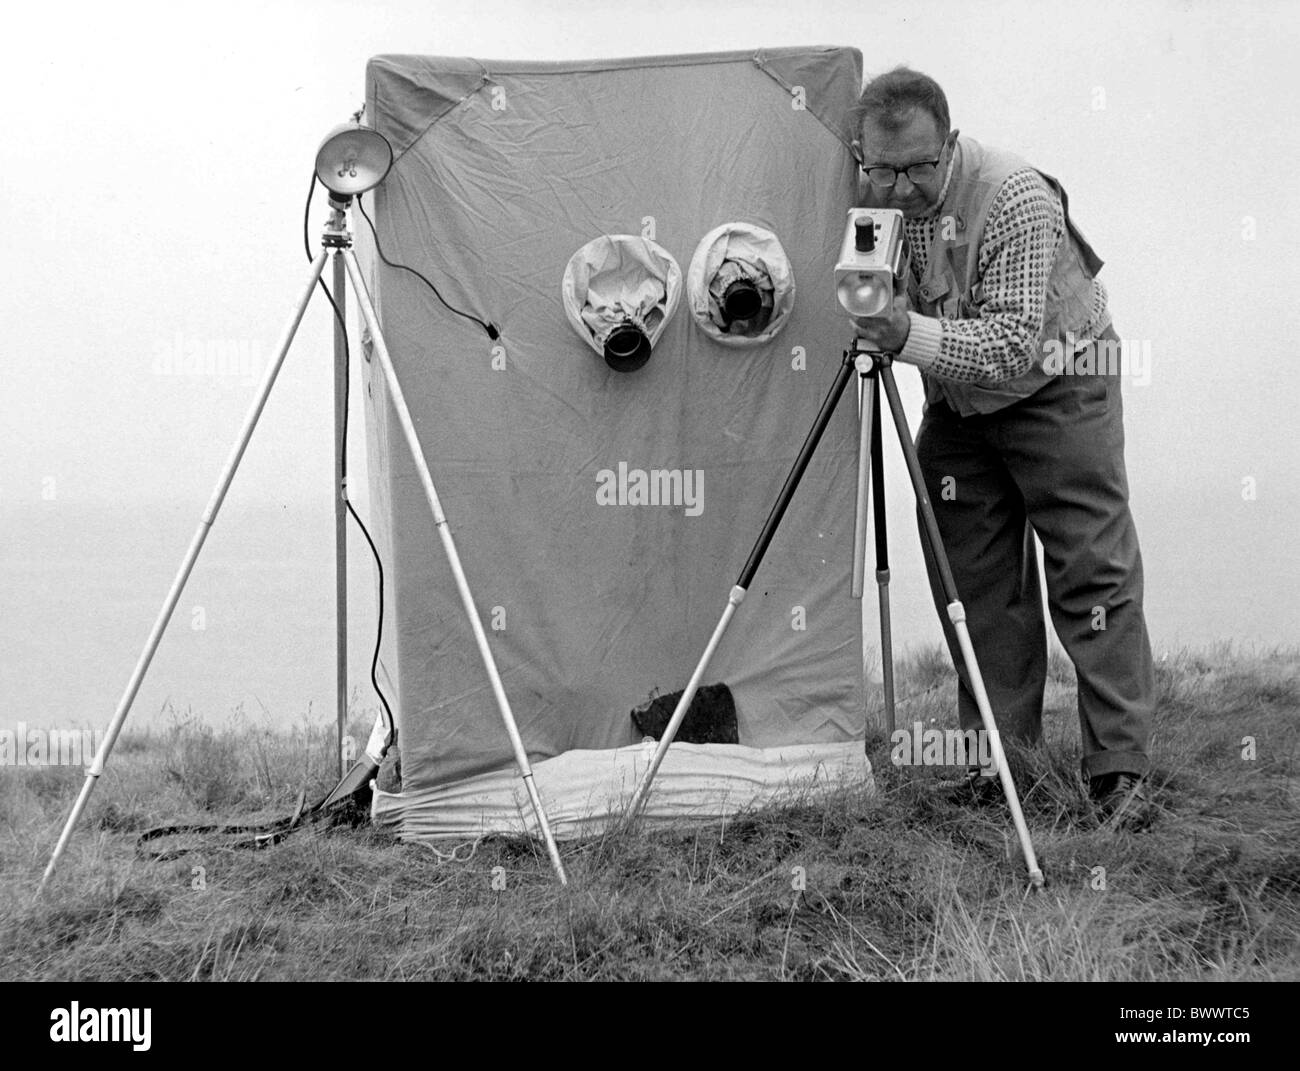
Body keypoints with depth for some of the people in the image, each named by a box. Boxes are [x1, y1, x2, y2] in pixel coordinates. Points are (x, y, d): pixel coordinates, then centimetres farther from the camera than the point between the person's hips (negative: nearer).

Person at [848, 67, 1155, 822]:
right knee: (976, 586, 4)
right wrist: (874, 327, -19)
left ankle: (1122, 767, -5)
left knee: (1093, 575, -8)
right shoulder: (866, 197, -11)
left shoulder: (1016, 199, -29)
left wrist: (912, 336, -47)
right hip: (957, 399, 6)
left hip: (1056, 385, -5)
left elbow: (1015, 342, -35)